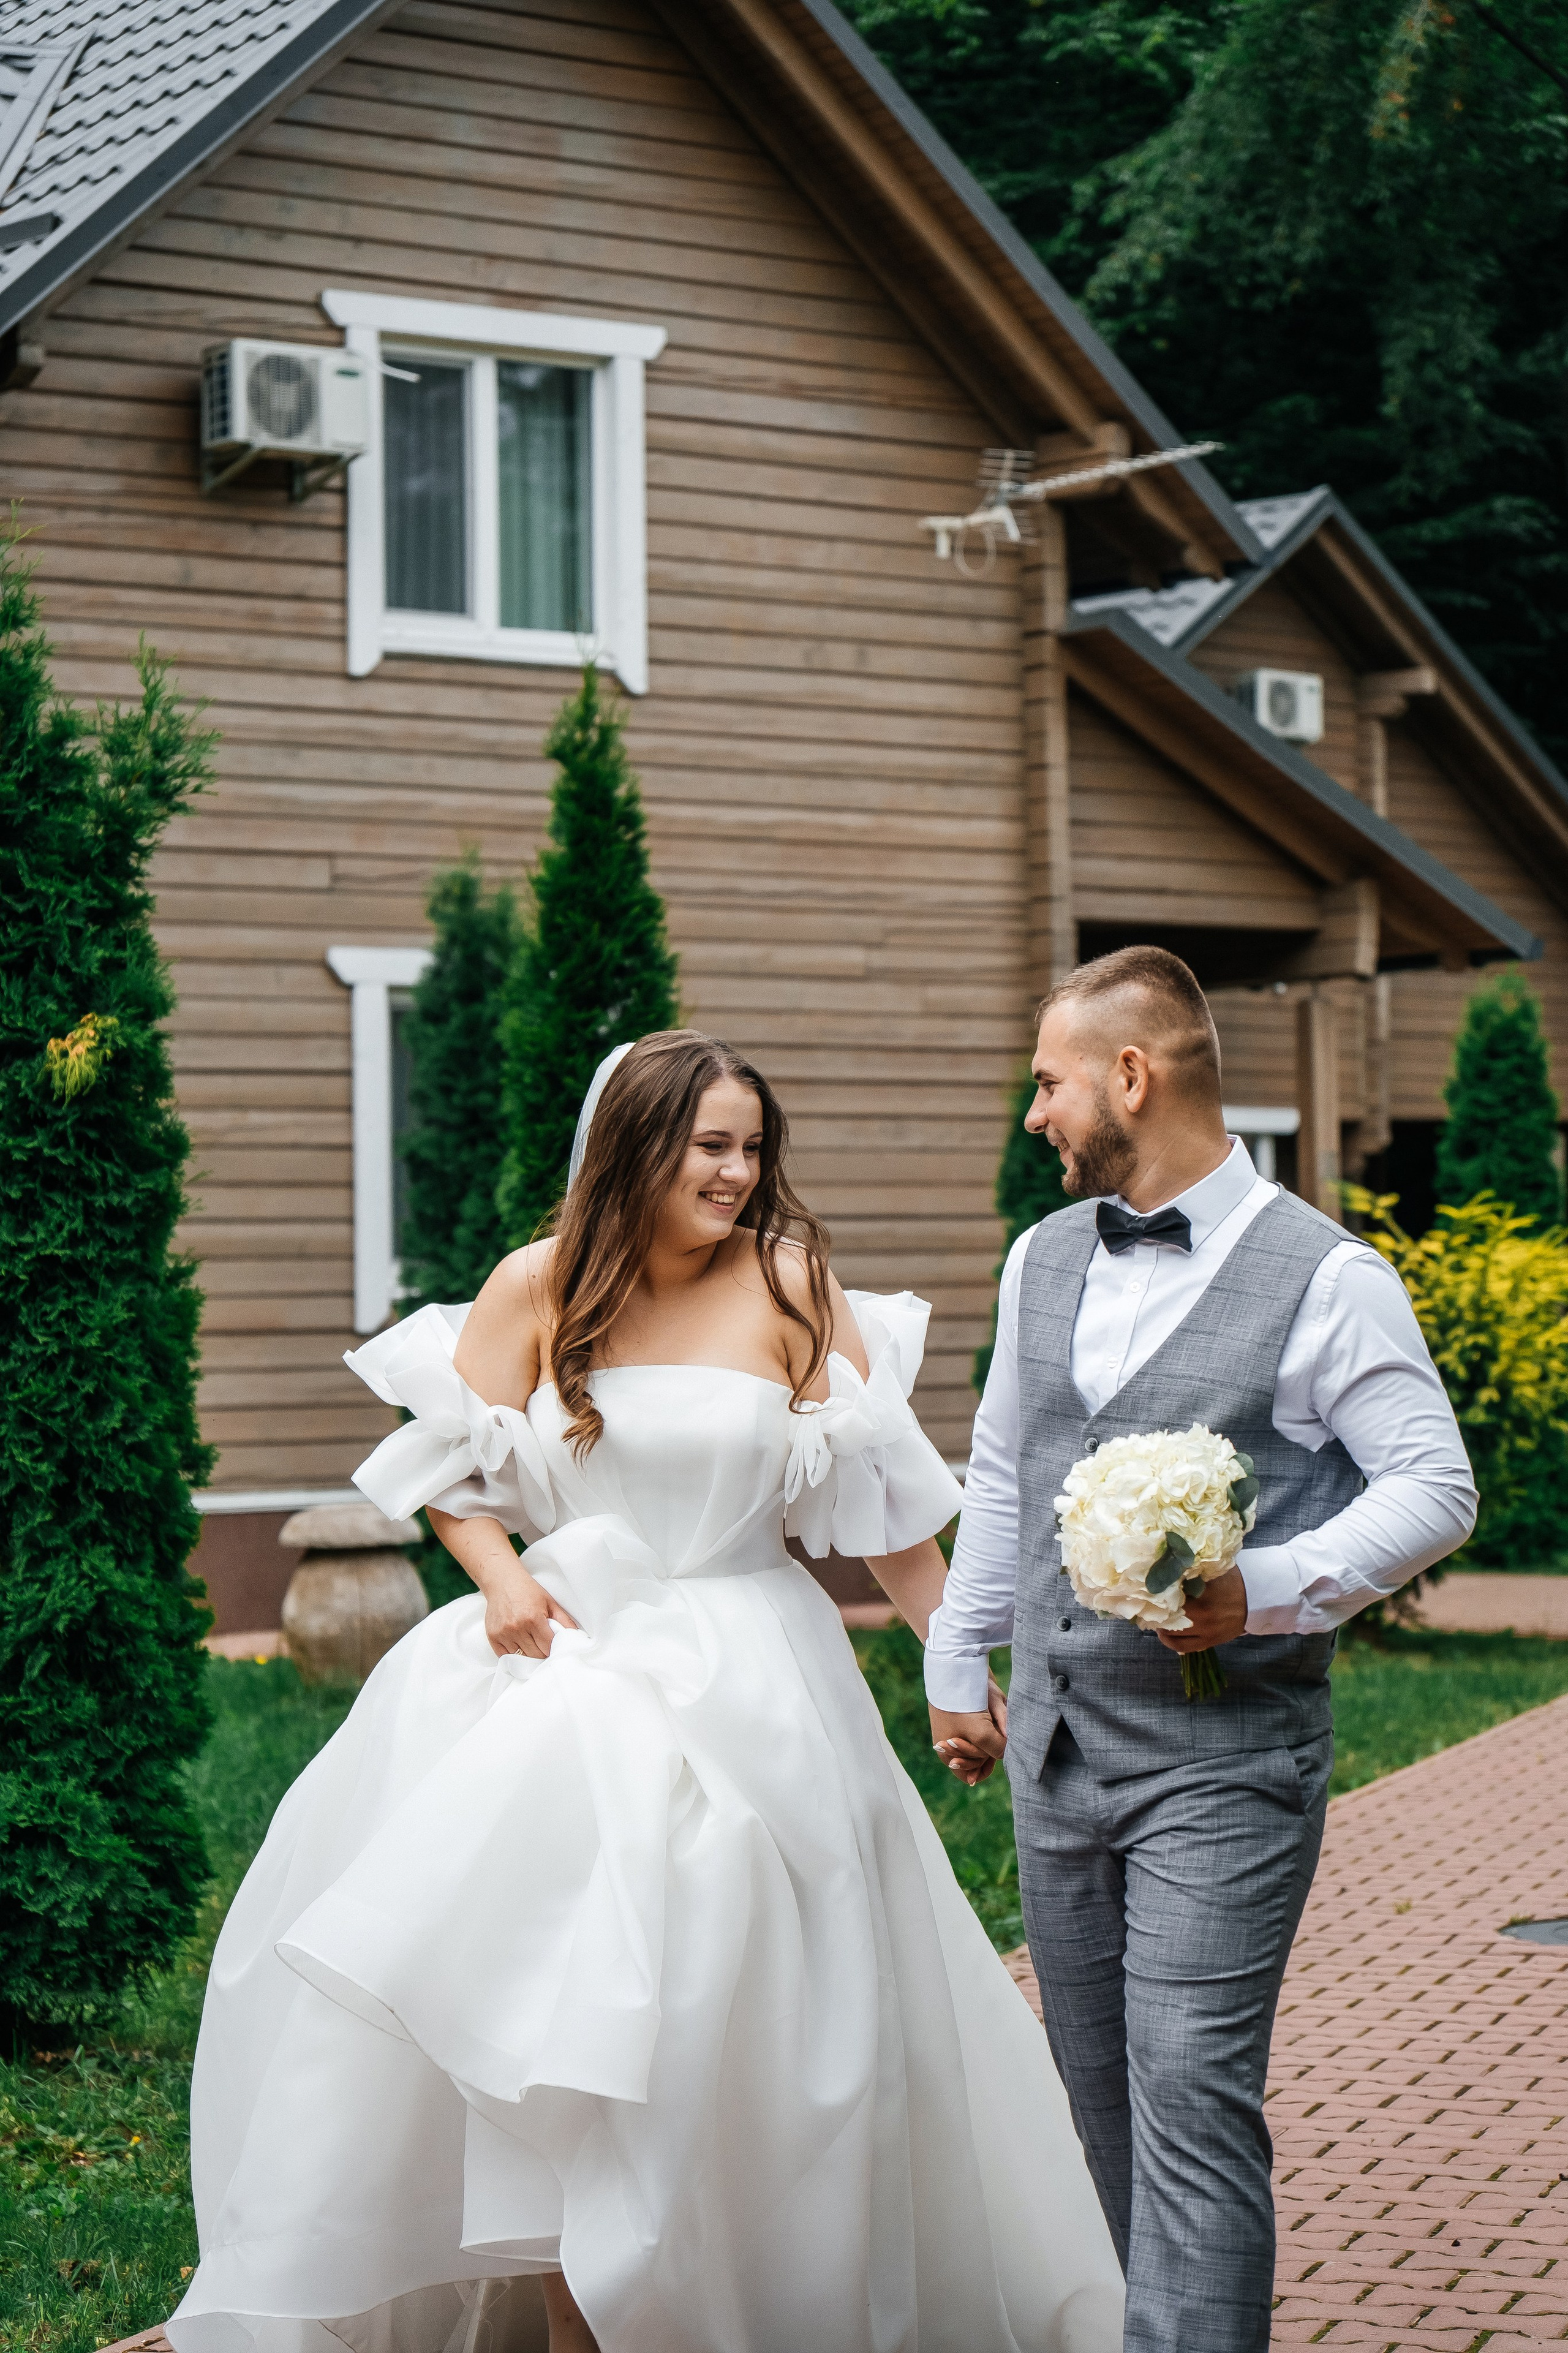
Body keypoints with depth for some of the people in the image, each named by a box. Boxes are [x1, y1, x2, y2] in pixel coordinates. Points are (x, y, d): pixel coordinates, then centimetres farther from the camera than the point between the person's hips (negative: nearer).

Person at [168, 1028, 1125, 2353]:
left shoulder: (789, 1283, -3)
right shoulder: (540, 1286, 2)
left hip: (740, 1684, -2)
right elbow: (451, 1466, 9)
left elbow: (883, 1496, -2)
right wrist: (500, 1577, -10)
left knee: (713, 2020, -4)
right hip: (557, 1660, 2)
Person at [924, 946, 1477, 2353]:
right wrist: (958, 1663, 24)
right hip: (1055, 1750, 7)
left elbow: (1434, 1487, -8)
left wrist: (1271, 1590, -21)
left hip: (1222, 1761, -6)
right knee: (1104, 2092, 13)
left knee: (1191, 2093, -12)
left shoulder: (1326, 1277, -8)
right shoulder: (1044, 1260, 12)